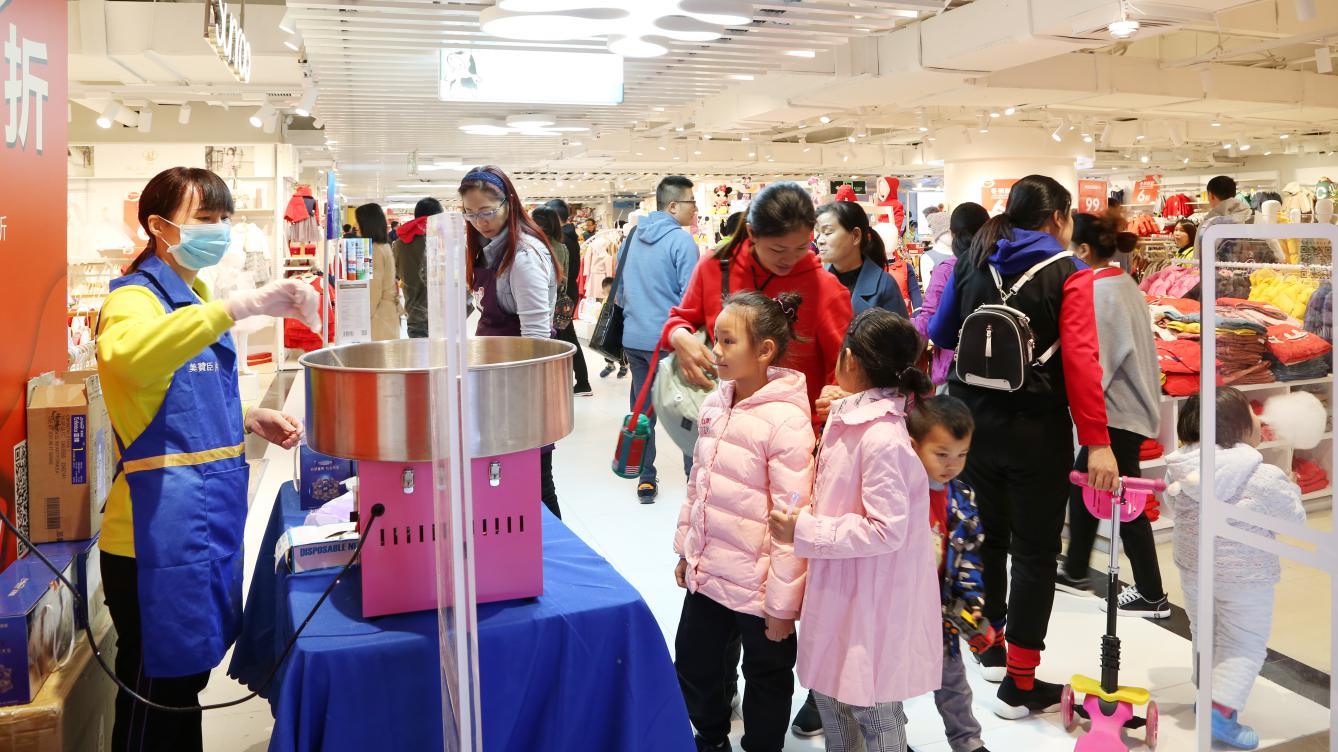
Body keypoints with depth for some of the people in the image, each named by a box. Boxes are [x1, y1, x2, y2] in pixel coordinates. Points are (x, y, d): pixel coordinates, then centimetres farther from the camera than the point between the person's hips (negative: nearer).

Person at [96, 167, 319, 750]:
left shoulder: (196, 299, 16)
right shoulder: (135, 297, -12)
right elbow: (129, 356, -38)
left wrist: (250, 419, 9)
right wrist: (241, 306, -43)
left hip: (208, 513, 9)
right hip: (161, 524, -9)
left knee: (188, 674, 19)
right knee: (157, 687, 3)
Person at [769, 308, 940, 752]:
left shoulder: (882, 438, -26)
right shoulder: (850, 418, 2)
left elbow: (886, 530, -26)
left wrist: (805, 531, -23)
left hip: (872, 602, -9)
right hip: (841, 591, 9)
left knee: (873, 713, 9)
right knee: (831, 694, 23)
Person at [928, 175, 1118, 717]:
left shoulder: (971, 263, 4)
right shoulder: (1068, 274, -8)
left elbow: (938, 335, 11)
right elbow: (1080, 361, -17)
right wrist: (1097, 442, -18)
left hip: (973, 421, 5)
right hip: (1036, 428, -4)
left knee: (986, 534, 21)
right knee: (1034, 550, 6)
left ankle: (991, 647, 38)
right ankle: (1019, 684, 12)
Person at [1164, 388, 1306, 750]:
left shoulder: (1179, 468, -11)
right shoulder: (1263, 478, -23)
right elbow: (1294, 518, -7)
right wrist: (1288, 487, 10)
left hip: (1193, 568, 5)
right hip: (1245, 576, -5)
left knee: (1204, 635, 23)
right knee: (1246, 645, 9)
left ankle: (1208, 694, 39)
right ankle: (1221, 710, 0)